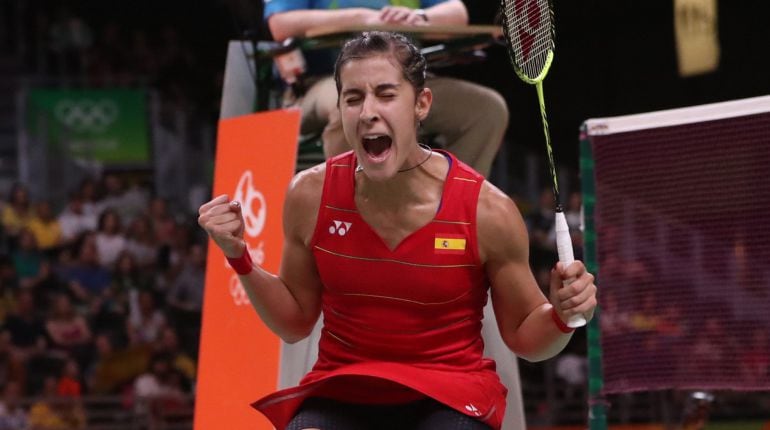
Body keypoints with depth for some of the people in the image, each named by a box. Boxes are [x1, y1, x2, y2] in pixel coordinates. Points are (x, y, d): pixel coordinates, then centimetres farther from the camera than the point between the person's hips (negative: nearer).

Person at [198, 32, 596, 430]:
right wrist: (239, 258, -3)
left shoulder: (488, 212, -10)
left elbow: (523, 337, 4)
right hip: (339, 393, 1)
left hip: (451, 397, -1)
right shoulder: (310, 195, -3)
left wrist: (562, 315, -18)